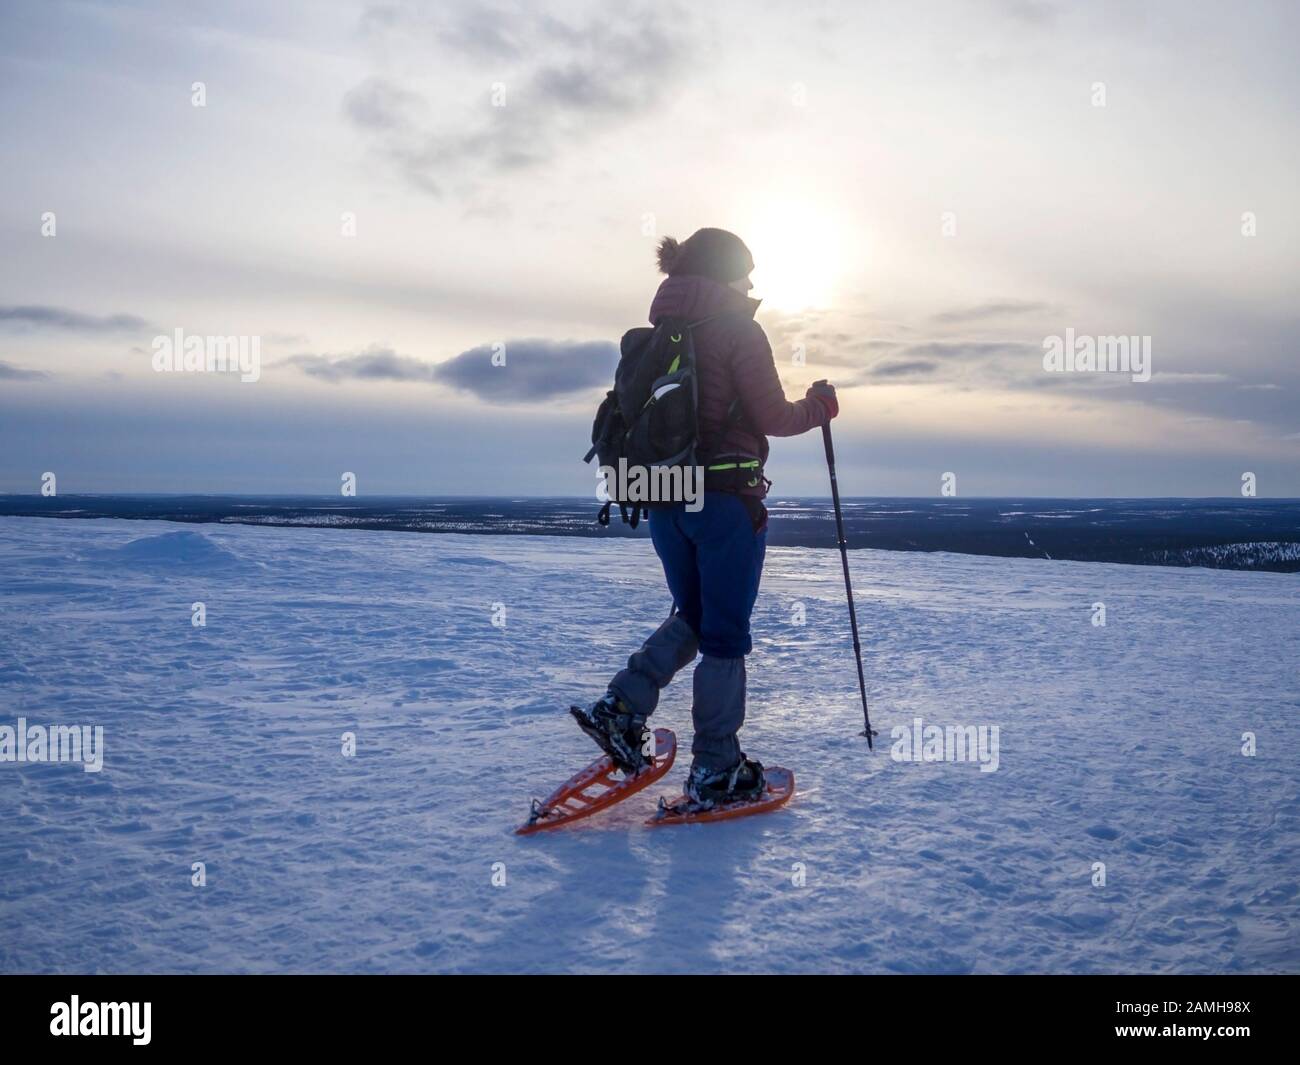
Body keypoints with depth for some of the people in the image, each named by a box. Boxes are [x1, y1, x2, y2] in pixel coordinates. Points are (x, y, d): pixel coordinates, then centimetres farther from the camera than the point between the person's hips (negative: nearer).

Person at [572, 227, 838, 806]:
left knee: (692, 617, 22)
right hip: (726, 500, -6)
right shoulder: (736, 328, -8)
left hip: (664, 498, 7)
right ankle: (715, 771, 11)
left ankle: (621, 706, 5)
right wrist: (819, 406, 9)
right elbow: (772, 417, -9)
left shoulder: (659, 330, 11)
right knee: (725, 634, 4)